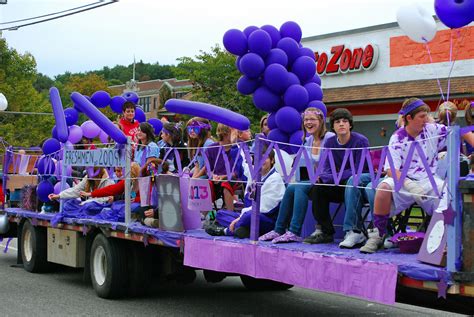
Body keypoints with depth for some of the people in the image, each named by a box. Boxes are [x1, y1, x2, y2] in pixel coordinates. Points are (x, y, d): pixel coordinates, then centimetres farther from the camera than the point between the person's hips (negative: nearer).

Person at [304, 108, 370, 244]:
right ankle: (324, 232, -13)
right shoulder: (330, 143, 5)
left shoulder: (361, 141, -12)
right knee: (318, 188, -19)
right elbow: (327, 168, 3)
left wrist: (327, 178, -23)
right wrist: (322, 178, -24)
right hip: (339, 184, 5)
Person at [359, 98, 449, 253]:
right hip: (404, 181, -1)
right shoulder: (397, 138, -2)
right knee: (384, 187, -33)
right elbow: (391, 170, -13)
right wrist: (409, 185, -30)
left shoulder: (432, 130, 5)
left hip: (429, 181, 2)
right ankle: (378, 235, -19)